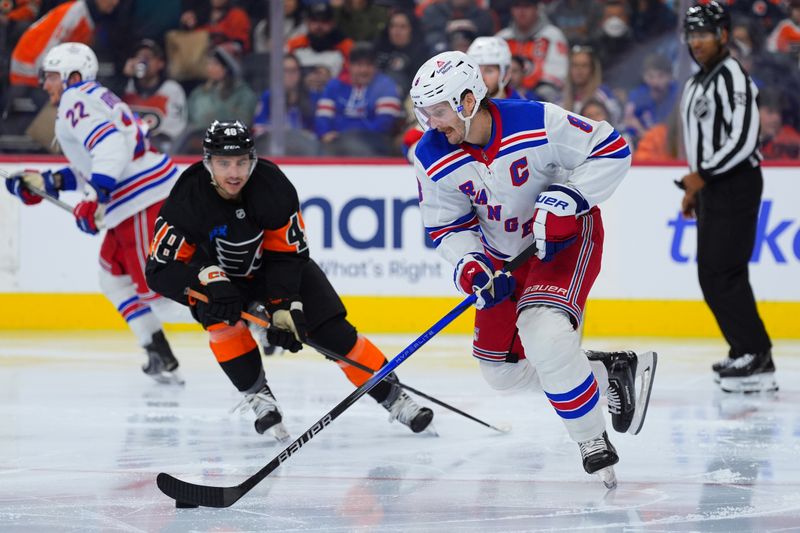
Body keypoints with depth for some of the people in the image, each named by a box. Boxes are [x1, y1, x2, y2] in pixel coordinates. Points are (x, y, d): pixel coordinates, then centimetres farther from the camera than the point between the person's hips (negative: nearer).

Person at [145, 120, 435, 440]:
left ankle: (393, 396, 1)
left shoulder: (274, 186, -26)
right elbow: (160, 269, -28)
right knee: (219, 313, -32)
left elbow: (288, 254, -17)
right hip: (219, 275, -1)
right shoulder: (188, 199, -30)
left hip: (275, 267, 1)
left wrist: (284, 307, -27)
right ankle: (258, 397, -17)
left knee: (332, 331, -11)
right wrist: (209, 280, -42)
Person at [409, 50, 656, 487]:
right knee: (502, 370, 8)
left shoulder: (537, 123, -28)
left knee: (543, 334, -30)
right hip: (505, 252, 7)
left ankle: (595, 445, -15)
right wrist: (470, 266, -22)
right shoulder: (433, 159, -14)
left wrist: (566, 200, -29)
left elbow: (612, 151, -19)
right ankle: (610, 371, 24)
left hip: (566, 236, -6)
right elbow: (446, 226, -4)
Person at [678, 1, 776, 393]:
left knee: (722, 273, -15)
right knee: (712, 274, 10)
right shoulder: (696, 84, 19)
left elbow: (743, 138, -22)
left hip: (735, 184, -10)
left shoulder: (732, 77, -13)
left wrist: (703, 175, -18)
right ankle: (746, 352, 17)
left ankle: (757, 361, -15)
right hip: (712, 187, 10)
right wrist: (694, 187, 21)